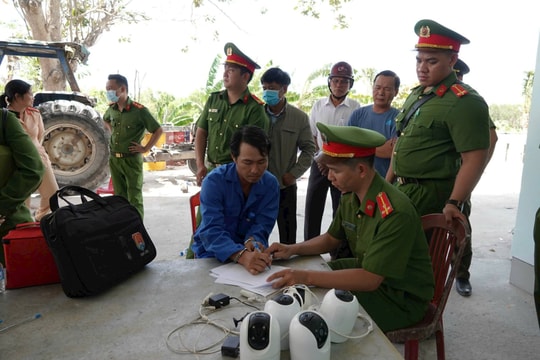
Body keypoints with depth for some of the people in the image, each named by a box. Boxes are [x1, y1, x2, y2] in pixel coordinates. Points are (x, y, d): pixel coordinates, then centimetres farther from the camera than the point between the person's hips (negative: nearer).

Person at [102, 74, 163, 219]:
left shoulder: (139, 110, -15)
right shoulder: (111, 109, 4)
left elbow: (158, 130, -11)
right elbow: (106, 120, 29)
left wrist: (145, 148, -11)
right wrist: (112, 132, 15)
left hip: (132, 160, -6)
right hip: (114, 159, 6)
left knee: (134, 199, -1)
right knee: (119, 196, 15)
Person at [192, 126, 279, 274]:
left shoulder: (271, 184, -7)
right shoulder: (214, 181, -19)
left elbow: (263, 225, -8)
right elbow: (211, 231, -28)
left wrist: (252, 241, -32)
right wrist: (241, 255, -46)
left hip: (252, 252, 3)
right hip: (213, 254, -2)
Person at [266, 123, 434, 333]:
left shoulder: (395, 212, -31)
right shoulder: (350, 197, -5)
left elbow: (370, 279, -31)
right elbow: (332, 238, 10)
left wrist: (307, 277, -35)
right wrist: (292, 249, -6)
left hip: (402, 297, -7)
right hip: (367, 272, 8)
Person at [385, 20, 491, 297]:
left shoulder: (465, 102, -16)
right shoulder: (416, 94, 12)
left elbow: (476, 158, -20)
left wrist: (453, 204, -26)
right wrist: (387, 182, 16)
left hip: (430, 195, -9)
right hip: (402, 189, 9)